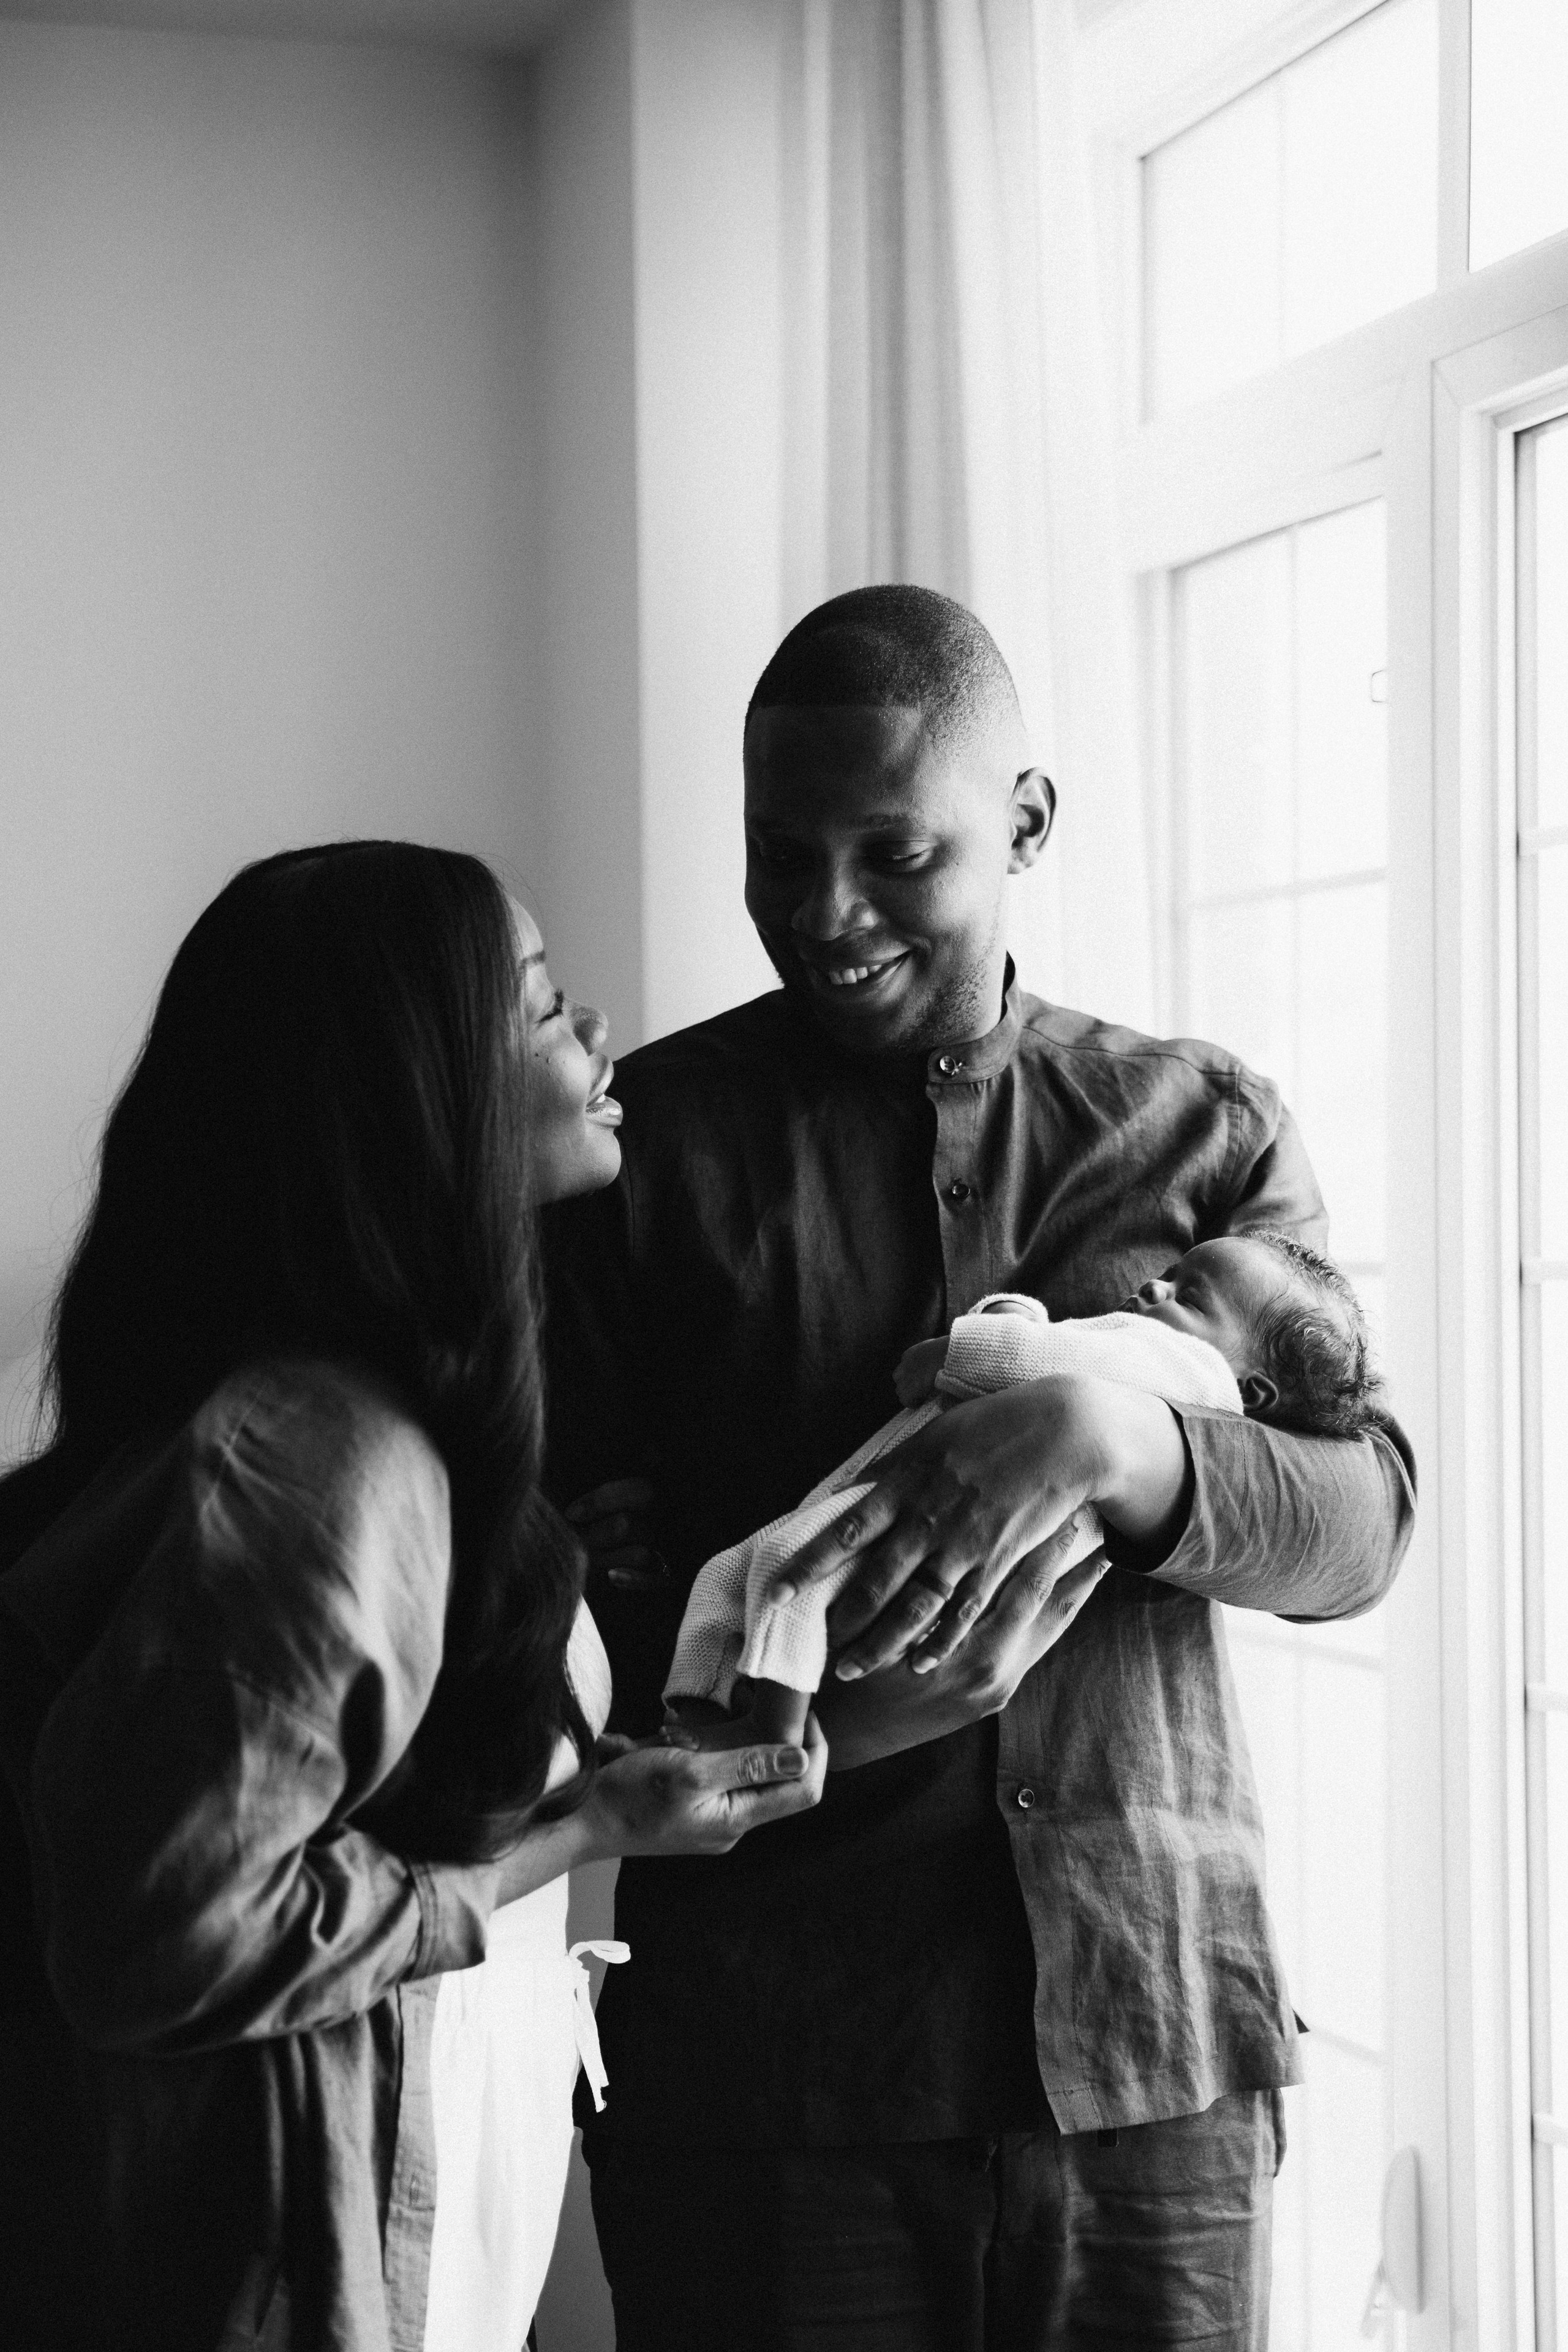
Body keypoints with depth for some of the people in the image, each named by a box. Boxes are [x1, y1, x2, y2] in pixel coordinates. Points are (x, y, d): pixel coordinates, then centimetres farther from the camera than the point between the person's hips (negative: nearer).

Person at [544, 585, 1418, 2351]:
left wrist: (1107, 1439, -22)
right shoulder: (648, 1140, 3)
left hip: (1150, 2032, 1)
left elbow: (1360, 1523, -2)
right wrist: (787, 1686, -20)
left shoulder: (1196, 1128, 7)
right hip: (758, 2055, -1)